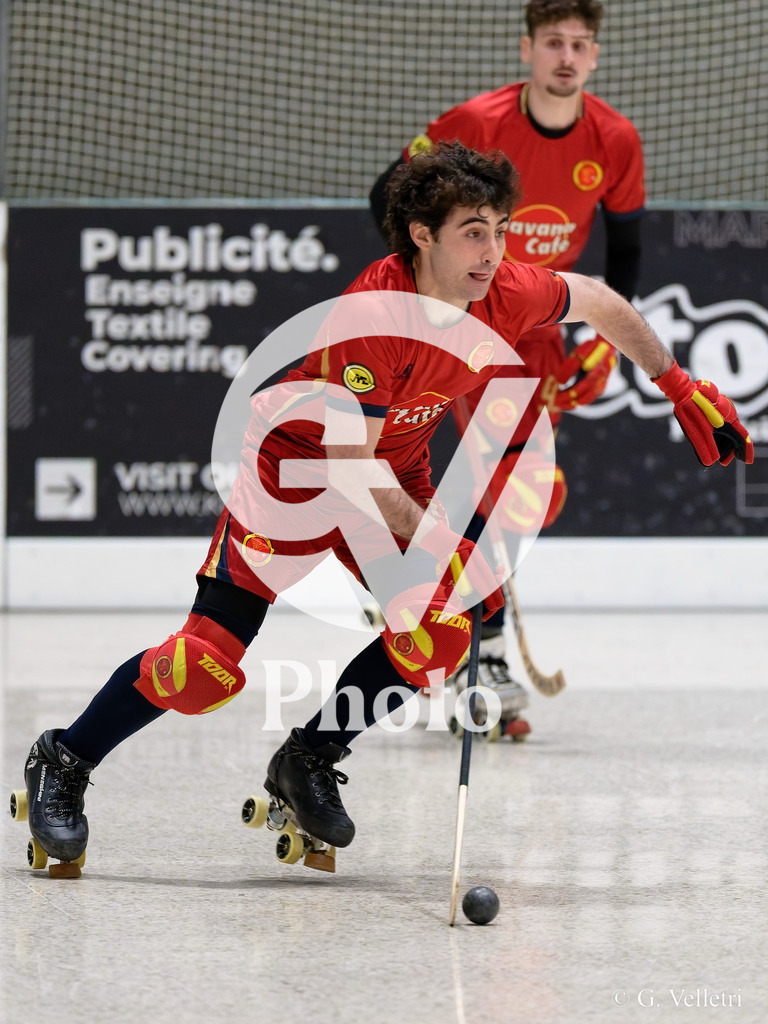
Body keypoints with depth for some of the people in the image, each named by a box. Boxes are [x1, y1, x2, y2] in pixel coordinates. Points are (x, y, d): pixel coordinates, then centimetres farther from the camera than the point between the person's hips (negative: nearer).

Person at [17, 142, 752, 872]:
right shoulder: (372, 317, -35)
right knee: (212, 660, -15)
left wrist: (682, 388, 11)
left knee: (437, 634, -12)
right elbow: (349, 464, -32)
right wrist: (435, 543, -31)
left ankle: (307, 764, 9)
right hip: (293, 462, -6)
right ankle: (63, 764, 4)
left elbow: (598, 303, 6)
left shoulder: (509, 293, -16)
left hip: (393, 473, 6)